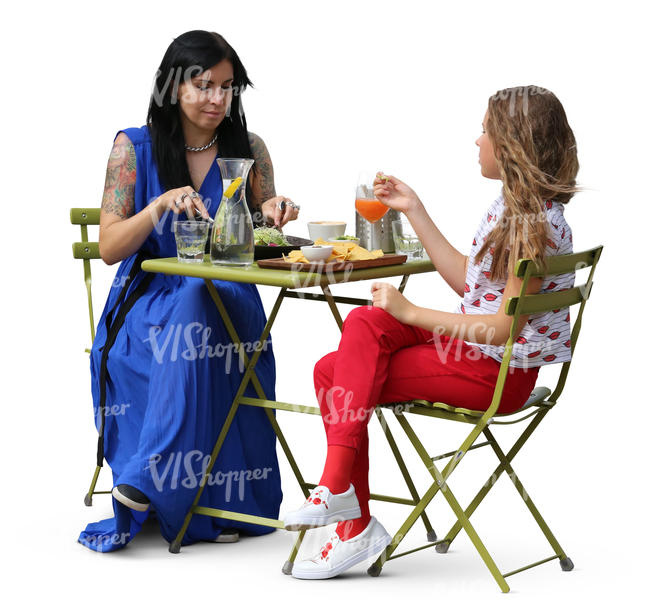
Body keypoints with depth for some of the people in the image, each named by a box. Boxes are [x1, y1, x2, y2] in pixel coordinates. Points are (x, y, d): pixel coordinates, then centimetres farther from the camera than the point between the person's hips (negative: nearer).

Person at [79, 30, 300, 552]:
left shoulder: (248, 150, 10)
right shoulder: (134, 148, 4)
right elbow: (109, 248, -1)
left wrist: (272, 216, -9)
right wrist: (161, 204, -17)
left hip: (228, 299, 1)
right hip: (150, 298, -1)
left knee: (198, 316, -36)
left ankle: (150, 476, -34)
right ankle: (203, 504, -31)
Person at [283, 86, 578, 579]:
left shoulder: (536, 224, -19)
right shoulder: (512, 207, 12)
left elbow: (506, 325, -22)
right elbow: (466, 280, 18)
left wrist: (411, 313, -17)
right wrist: (414, 210, 17)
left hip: (498, 372, -9)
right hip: (471, 347, 9)